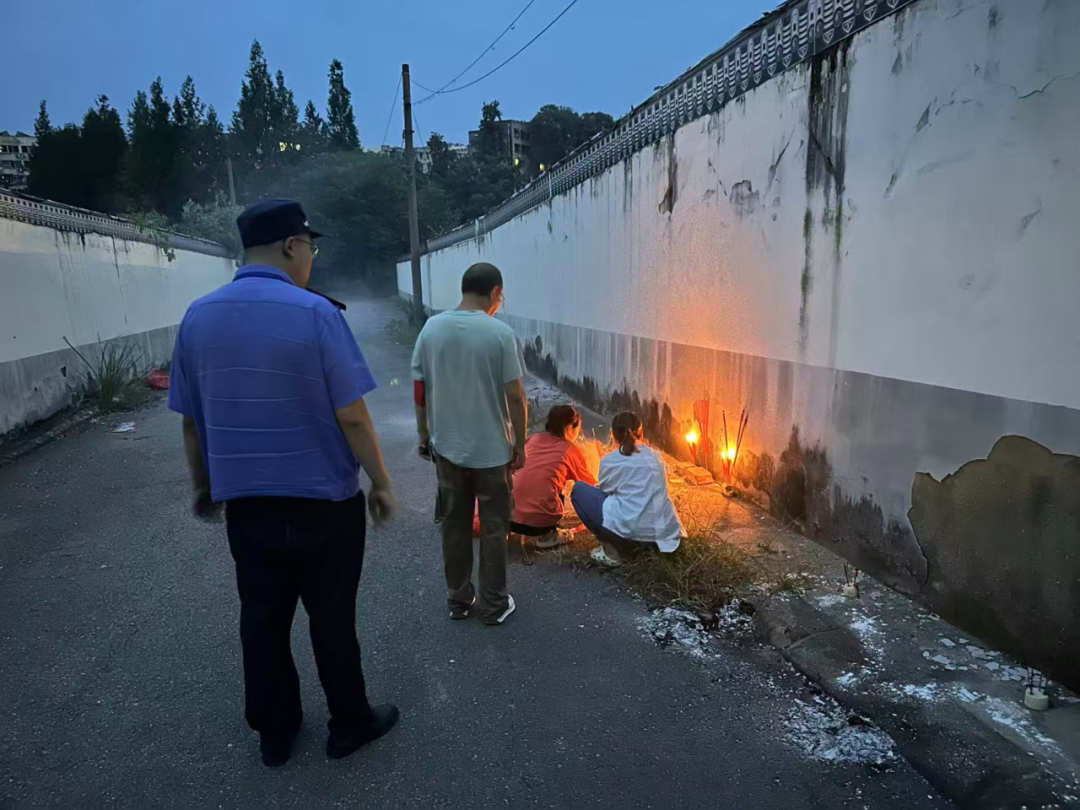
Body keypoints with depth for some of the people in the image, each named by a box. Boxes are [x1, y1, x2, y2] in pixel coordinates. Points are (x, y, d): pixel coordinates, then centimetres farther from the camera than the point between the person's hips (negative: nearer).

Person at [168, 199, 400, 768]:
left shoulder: (198, 316, 0)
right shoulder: (315, 313, -16)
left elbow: (191, 420, 6)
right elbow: (352, 418, -16)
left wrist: (203, 486, 19)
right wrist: (381, 483, -4)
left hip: (244, 503, 5)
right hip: (323, 503, -4)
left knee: (261, 619, 18)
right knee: (331, 618, 12)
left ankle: (273, 732, 34)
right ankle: (350, 725, 30)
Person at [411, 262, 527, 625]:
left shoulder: (431, 328, -2)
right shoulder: (500, 333, -14)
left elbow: (419, 389, 2)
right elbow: (516, 396, -13)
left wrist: (424, 435, 13)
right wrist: (520, 445, -2)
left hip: (446, 446, 4)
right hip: (492, 449, -4)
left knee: (454, 525, 15)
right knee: (493, 528, 10)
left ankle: (458, 600, 27)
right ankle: (494, 605, 20)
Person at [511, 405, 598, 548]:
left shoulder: (533, 439, 13)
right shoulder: (571, 450, 8)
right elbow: (591, 484, 22)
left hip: (511, 516, 4)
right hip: (540, 521, -4)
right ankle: (546, 536, 10)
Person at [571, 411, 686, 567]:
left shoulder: (611, 461, 1)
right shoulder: (656, 457, 16)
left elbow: (604, 492, 14)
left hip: (630, 530, -6)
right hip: (664, 533, 6)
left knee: (579, 490, 10)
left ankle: (612, 550, 5)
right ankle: (647, 543, 12)